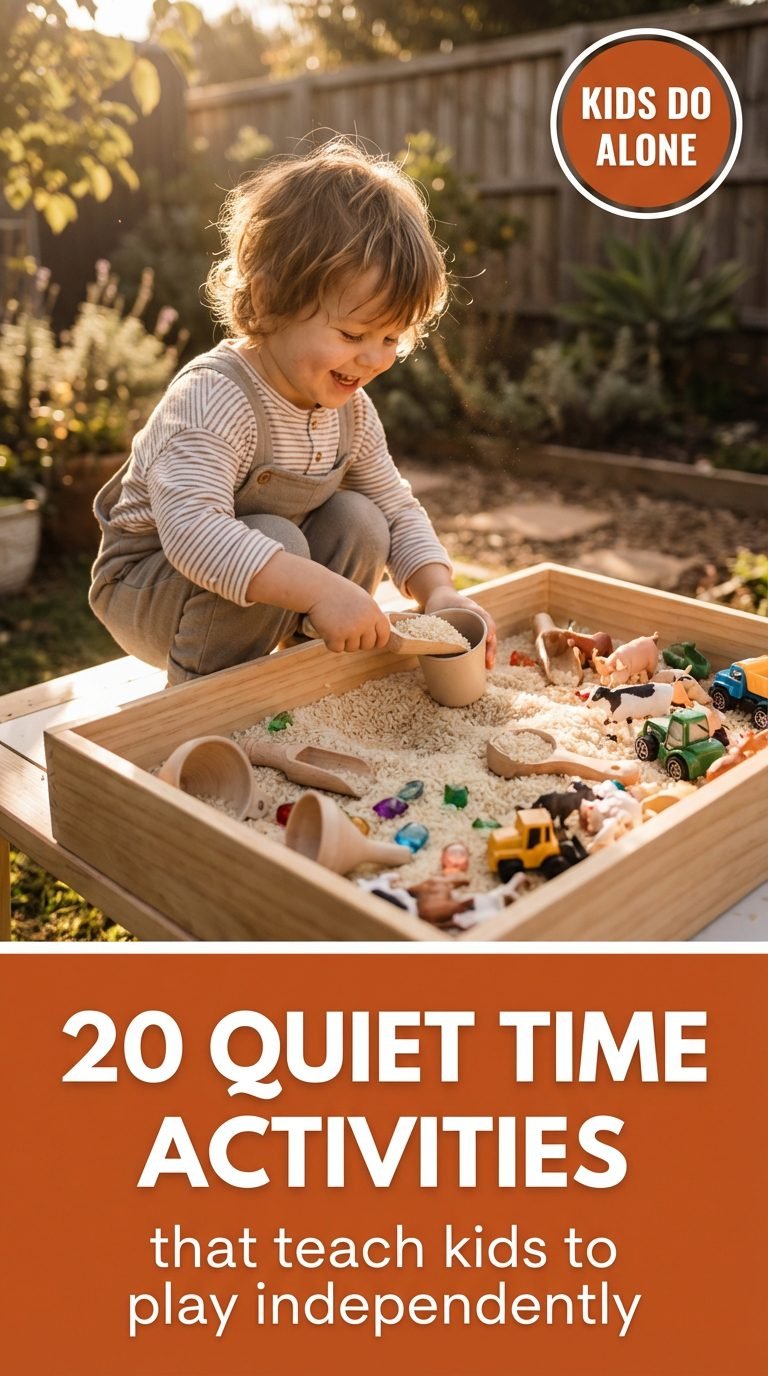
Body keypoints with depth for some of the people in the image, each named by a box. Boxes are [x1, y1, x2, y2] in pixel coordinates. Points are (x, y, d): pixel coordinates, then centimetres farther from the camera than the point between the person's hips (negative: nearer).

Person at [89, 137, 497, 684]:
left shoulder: (350, 409, -5)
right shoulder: (213, 397, -31)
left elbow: (396, 509, 2)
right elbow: (193, 527, -45)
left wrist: (439, 591, -16)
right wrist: (319, 588, -53)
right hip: (148, 586, -7)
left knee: (357, 522, -12)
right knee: (274, 540, -32)